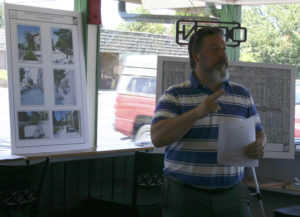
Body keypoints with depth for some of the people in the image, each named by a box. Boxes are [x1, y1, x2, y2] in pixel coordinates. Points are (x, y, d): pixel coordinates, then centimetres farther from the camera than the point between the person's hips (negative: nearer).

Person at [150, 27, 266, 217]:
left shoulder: (242, 94, 11)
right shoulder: (174, 95, -1)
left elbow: (259, 133, 15)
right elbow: (158, 138, -13)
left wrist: (259, 146, -10)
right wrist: (197, 112, -25)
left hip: (231, 195, 3)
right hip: (185, 194, -2)